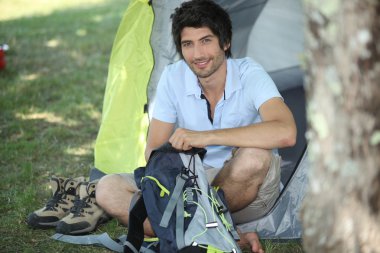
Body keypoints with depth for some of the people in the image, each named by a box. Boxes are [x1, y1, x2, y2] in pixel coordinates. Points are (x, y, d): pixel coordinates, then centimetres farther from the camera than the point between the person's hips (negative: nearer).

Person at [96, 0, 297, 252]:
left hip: (249, 192, -4)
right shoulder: (173, 77, -8)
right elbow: (153, 150, -3)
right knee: (108, 189, -16)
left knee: (255, 155, -38)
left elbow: (285, 133, -38)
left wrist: (204, 137, -39)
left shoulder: (249, 75, -19)